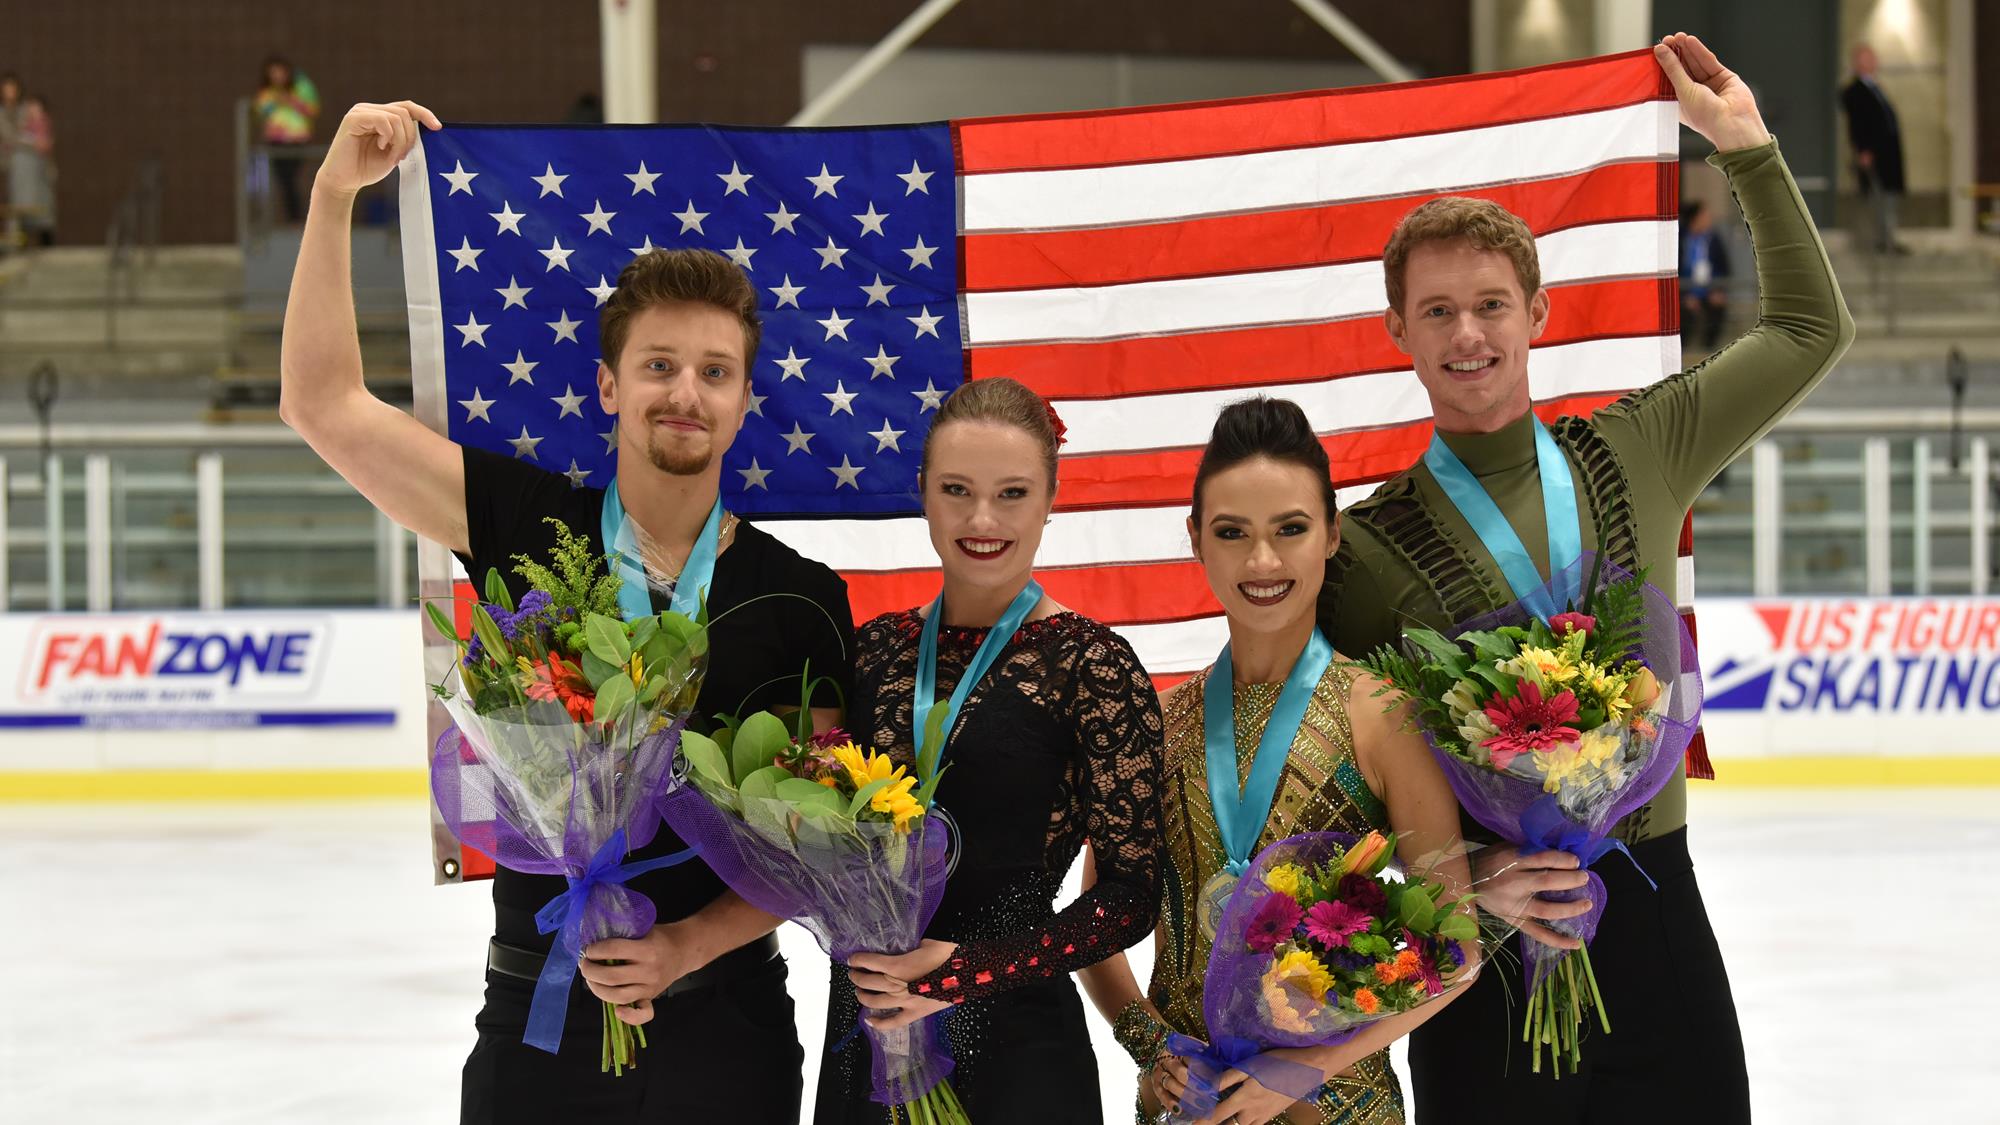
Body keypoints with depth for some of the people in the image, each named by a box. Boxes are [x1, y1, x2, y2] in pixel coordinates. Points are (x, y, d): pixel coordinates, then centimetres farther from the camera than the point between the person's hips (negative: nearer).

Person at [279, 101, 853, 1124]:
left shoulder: (798, 599, -1)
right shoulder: (532, 530, 1)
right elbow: (323, 406, -2)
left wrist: (689, 943, -15)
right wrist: (336, 191, -6)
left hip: (723, 1026, 0)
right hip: (538, 1019, 0)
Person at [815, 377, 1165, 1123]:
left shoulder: (1091, 665, -9)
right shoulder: (876, 650, 5)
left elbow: (1132, 893, -9)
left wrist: (966, 971, -17)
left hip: (1015, 1049, -4)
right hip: (864, 1035, 4)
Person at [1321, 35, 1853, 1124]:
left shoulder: (1635, 457, 7)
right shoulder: (1368, 546, -2)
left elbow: (1809, 328, 18)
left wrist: (1746, 148, 15)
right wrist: (1458, 875, -15)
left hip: (1656, 919, 2)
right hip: (1486, 943, -2)